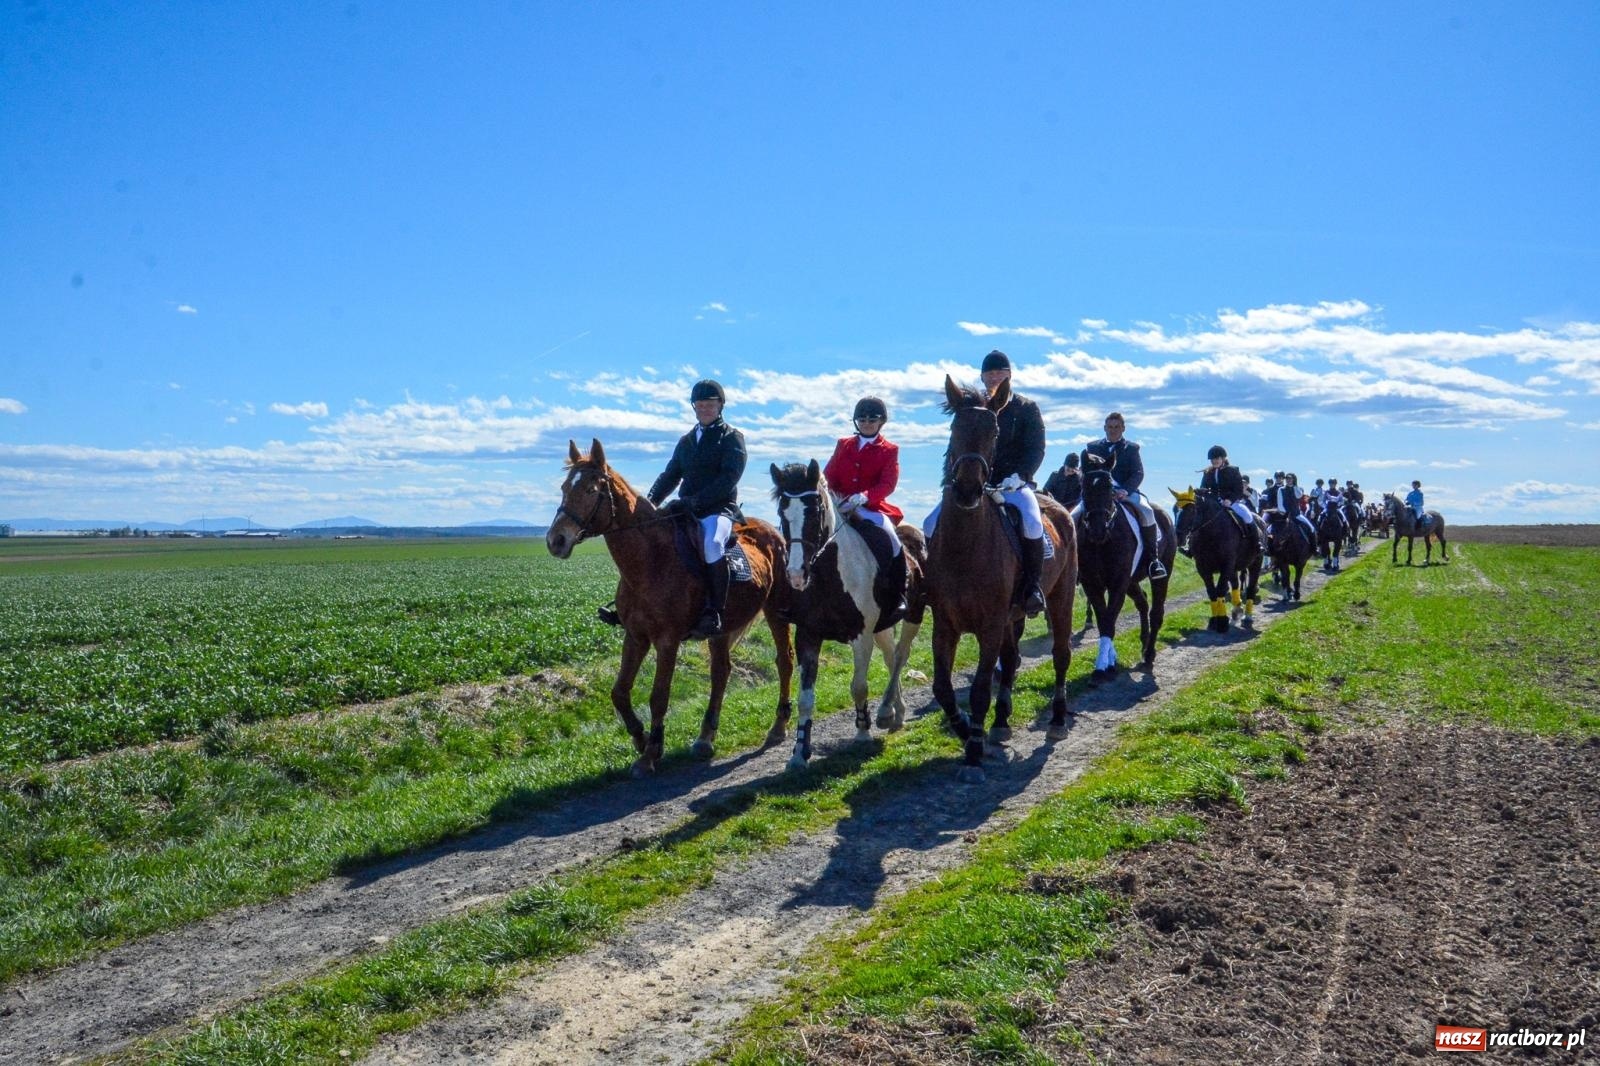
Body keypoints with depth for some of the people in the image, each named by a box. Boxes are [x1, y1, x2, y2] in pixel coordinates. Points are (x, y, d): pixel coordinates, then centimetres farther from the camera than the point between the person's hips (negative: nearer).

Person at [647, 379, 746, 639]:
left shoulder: (732, 437, 2)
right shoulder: (686, 441, 21)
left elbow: (728, 479, -11)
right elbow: (670, 475, 18)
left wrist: (695, 501, -22)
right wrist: (650, 503, -1)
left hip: (720, 509, -7)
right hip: (687, 510, 7)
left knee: (711, 543, -36)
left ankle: (714, 614, -33)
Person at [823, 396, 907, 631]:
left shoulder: (889, 450, 5)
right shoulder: (843, 445, 16)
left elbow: (887, 484, -8)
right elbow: (829, 475, 11)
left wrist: (863, 497, -27)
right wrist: (830, 494, -13)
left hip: (872, 509, -3)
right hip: (840, 506, 3)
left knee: (891, 541, -27)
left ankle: (897, 599, -13)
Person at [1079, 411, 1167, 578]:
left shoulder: (1132, 448, 11)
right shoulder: (1092, 447, 15)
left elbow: (1138, 473, -1)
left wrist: (1125, 491, -20)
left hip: (1126, 492, -2)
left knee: (1147, 511, -30)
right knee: (1074, 517, -20)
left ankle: (1154, 558, -21)